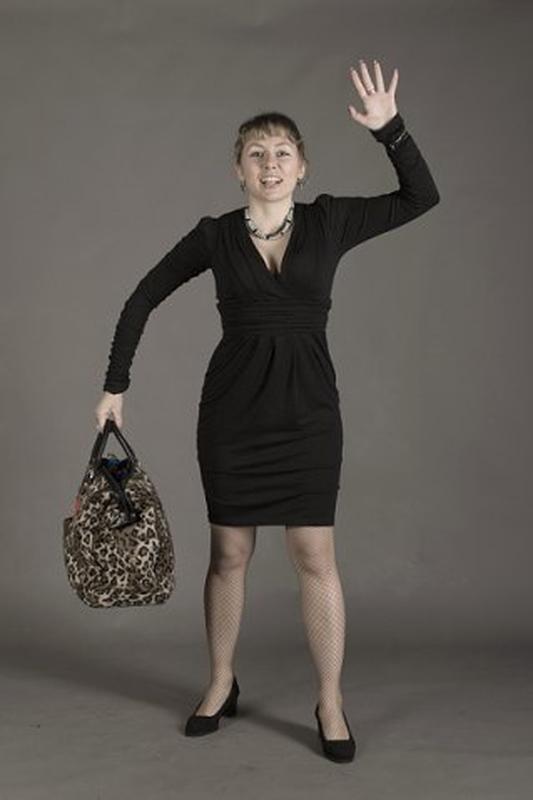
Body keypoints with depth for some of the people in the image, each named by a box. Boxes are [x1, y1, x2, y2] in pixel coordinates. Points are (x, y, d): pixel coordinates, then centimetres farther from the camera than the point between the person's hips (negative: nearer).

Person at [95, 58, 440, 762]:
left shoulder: (329, 221, 3)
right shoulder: (215, 235, 1)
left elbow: (423, 197, 1)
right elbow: (142, 300, 8)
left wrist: (390, 127, -10)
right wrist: (116, 385, 6)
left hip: (307, 408, 0)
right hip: (232, 407, 1)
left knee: (315, 556, -1)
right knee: (229, 553, 9)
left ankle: (330, 703, 12)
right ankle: (222, 684, 28)